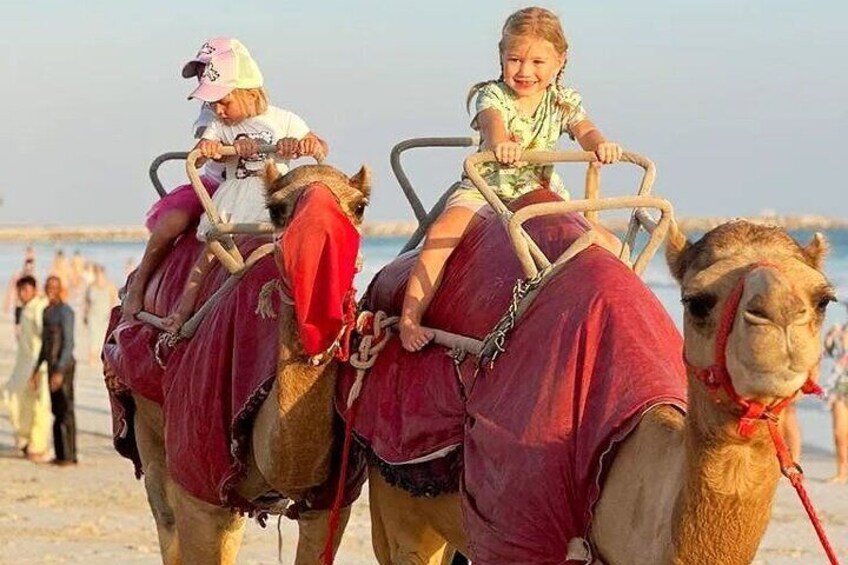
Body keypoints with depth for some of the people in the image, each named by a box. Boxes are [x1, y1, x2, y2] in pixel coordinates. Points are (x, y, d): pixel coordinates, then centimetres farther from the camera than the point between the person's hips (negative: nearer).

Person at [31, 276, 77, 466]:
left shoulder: (65, 311, -14)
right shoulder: (47, 312, 14)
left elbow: (69, 343, -19)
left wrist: (60, 372, -25)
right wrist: (36, 370, 20)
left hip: (64, 366, -9)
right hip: (52, 365, 9)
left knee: (65, 410, -6)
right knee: (56, 411, 9)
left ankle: (69, 456, -3)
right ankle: (60, 454, 13)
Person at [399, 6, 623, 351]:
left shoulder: (564, 102, 3)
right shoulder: (493, 95, -8)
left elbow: (585, 131, -15)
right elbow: (493, 121, -31)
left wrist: (601, 145, -41)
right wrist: (500, 143, -56)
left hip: (542, 195, 4)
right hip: (484, 190, -4)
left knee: (609, 245, -8)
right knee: (444, 231, -32)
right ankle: (409, 319, -29)